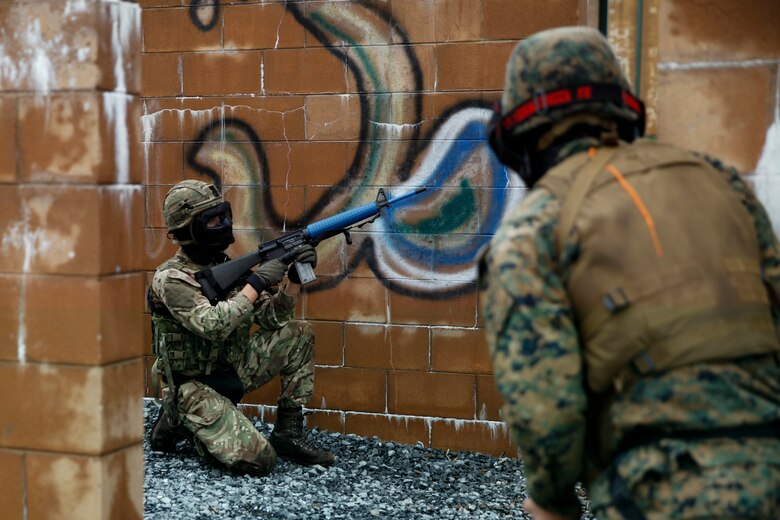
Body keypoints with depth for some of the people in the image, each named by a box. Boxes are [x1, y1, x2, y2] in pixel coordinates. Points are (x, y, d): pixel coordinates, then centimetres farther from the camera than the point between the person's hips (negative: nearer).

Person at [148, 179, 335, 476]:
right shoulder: (171, 279, -18)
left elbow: (271, 319, 4)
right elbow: (214, 326, -32)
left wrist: (295, 277, -11)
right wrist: (258, 281, -27)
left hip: (231, 368, 8)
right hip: (197, 387, -8)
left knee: (298, 336, -4)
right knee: (258, 461, -21)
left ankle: (288, 432, 0)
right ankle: (179, 420, 3)